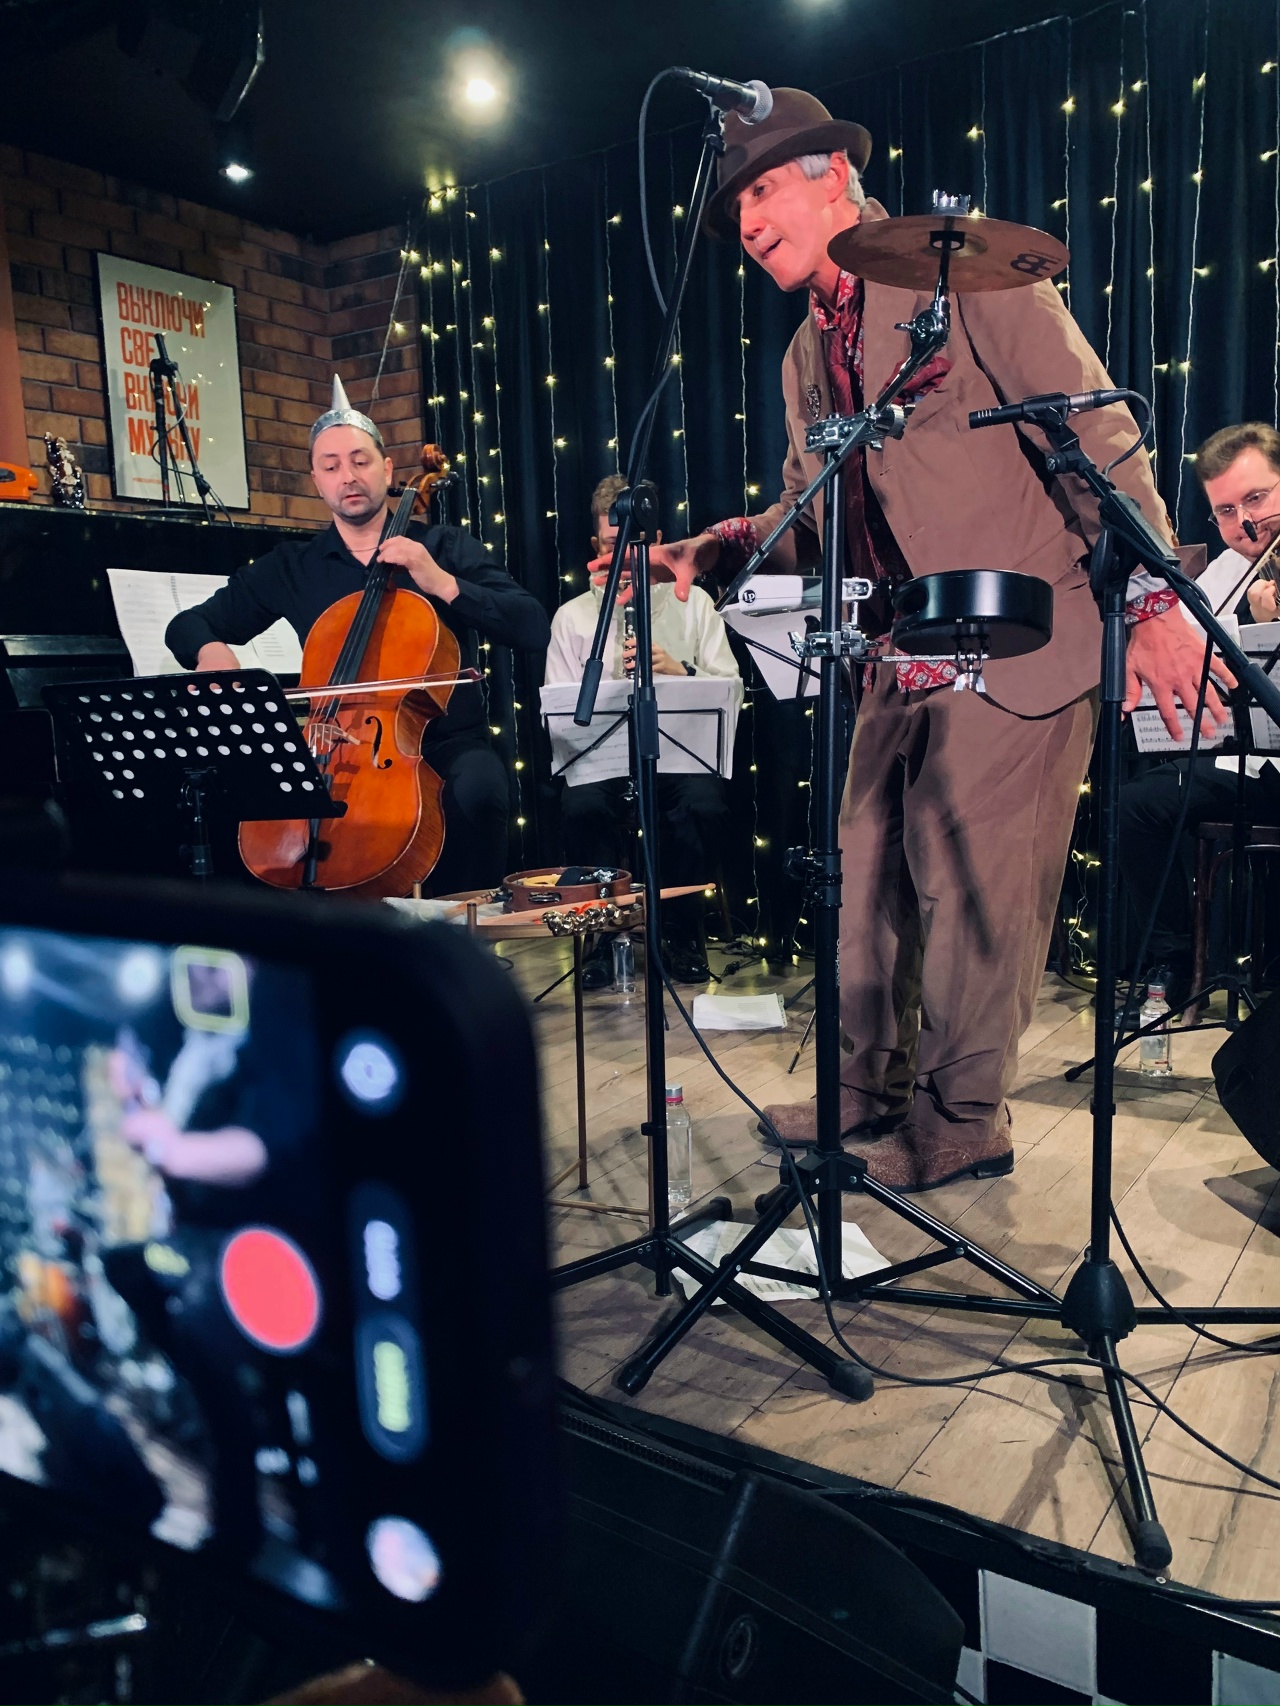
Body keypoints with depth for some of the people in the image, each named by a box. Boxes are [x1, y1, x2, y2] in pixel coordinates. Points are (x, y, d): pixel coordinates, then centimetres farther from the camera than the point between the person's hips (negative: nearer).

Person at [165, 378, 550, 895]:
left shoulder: (447, 547, 7)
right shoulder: (290, 567, 13)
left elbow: (534, 629, -4)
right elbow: (187, 626, 16)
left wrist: (442, 583, -15)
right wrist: (211, 649, -9)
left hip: (447, 743, -1)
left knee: (476, 789, -34)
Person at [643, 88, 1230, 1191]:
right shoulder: (807, 358, 17)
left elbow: (1098, 436, -9)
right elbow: (807, 518, 20)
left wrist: (1152, 597, -17)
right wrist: (706, 554, 2)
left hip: (1020, 647, -7)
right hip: (909, 659, 7)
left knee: (972, 888, -4)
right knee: (868, 877, 10)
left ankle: (965, 1119, 14)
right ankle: (873, 1086, 27)